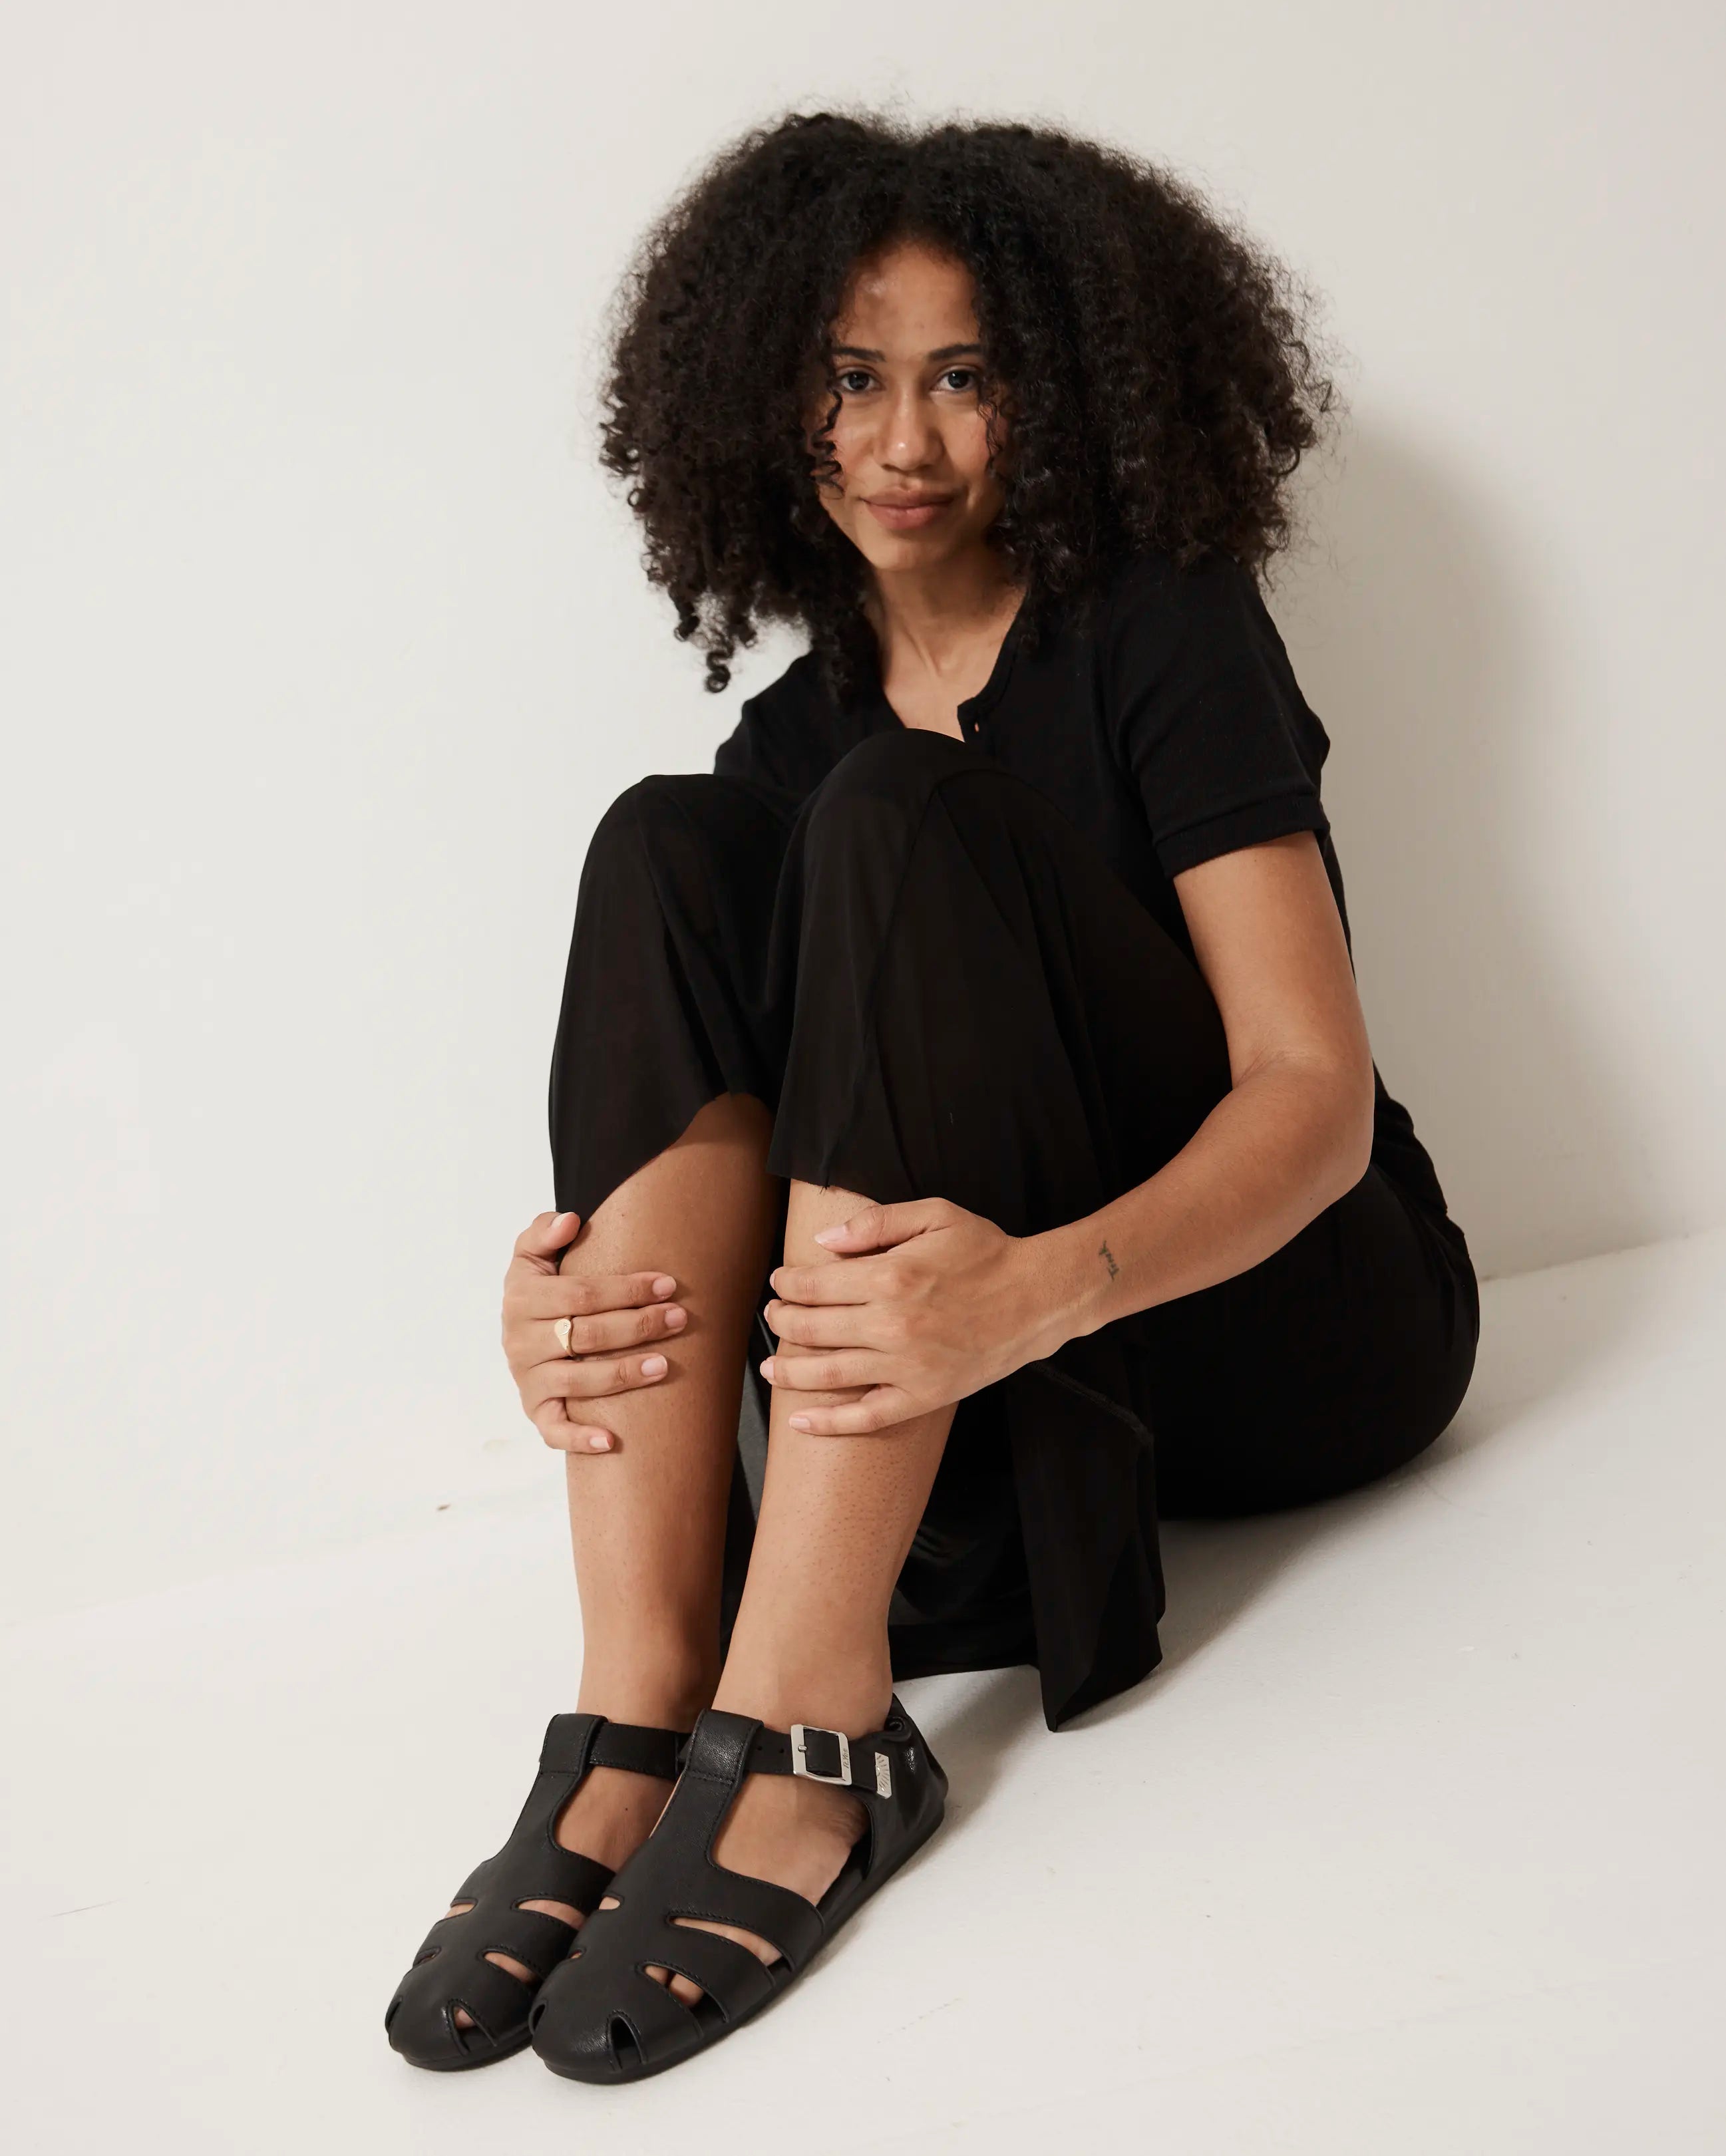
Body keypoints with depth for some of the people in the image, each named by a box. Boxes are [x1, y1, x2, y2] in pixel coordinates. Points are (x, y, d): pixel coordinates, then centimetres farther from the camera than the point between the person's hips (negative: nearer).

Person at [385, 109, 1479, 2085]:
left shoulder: (1164, 631, -6)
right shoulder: (802, 730, 10)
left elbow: (1316, 1093, -16)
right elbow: (714, 1102, 2)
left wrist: (1036, 1287, -36)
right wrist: (557, 1292, -23)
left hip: (1304, 1319, -4)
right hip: (1003, 1401, 5)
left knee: (895, 826, -26)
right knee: (666, 853, -15)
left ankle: (807, 1739, -38)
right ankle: (638, 1721, -29)